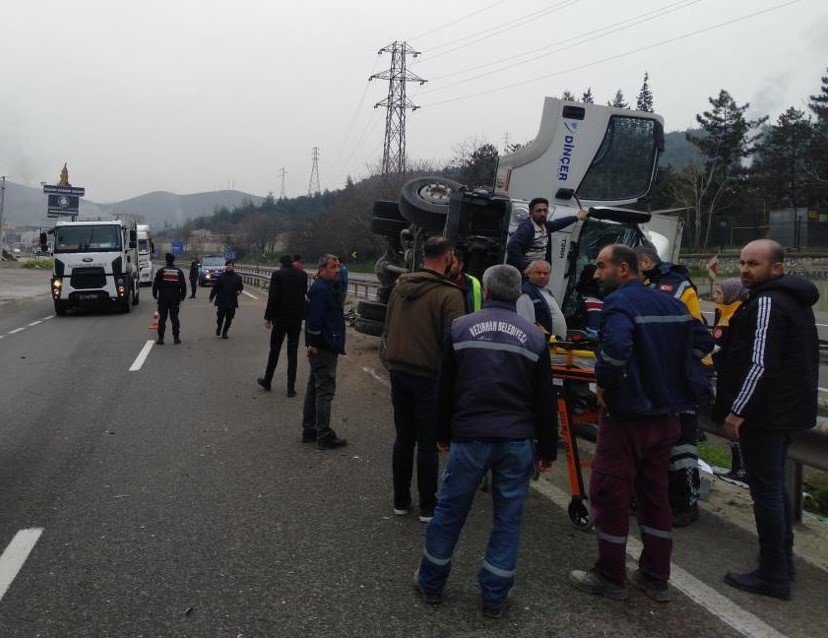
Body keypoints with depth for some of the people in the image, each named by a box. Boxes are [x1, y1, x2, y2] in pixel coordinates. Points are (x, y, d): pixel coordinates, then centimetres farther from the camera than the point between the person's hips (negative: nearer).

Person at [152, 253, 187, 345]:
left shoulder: (161, 271, -2)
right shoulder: (179, 272, 4)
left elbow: (155, 284, 0)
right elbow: (183, 286, 7)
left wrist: (155, 295, 12)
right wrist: (182, 297, 17)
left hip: (163, 299, -1)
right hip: (175, 299, 1)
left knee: (162, 318, 2)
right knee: (174, 318, 6)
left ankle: (160, 338, 2)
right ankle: (176, 338, 5)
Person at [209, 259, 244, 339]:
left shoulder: (236, 277, 3)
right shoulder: (221, 276, 3)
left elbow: (241, 286, 15)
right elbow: (215, 287, 9)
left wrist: (239, 291, -6)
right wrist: (211, 297, 11)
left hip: (232, 301, 1)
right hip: (221, 301, 0)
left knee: (229, 318, 3)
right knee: (220, 316, 1)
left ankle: (224, 332, 18)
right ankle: (218, 328, 30)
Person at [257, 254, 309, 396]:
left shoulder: (277, 275, -9)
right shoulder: (302, 275, 1)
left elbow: (273, 298, -11)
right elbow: (305, 296, 3)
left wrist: (268, 318, -3)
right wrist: (302, 316, 10)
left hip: (280, 319, -2)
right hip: (296, 319, 2)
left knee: (274, 351, 12)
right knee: (293, 353, 6)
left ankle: (267, 381, 25)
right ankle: (291, 387, 5)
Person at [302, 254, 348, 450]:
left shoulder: (325, 287, 16)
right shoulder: (321, 289, -17)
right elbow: (315, 319, -23)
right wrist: (313, 344, -22)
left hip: (320, 348, 11)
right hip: (324, 349, -11)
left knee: (314, 388, 16)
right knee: (325, 391, -6)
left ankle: (309, 430, 26)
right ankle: (324, 437, -1)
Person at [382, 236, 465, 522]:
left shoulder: (400, 286, 6)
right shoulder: (449, 294, -14)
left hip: (398, 372, 6)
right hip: (428, 377, -6)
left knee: (403, 437, 15)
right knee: (428, 442, 6)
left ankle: (401, 500, 24)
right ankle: (427, 506, 15)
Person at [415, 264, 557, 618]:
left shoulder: (461, 327, 0)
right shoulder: (534, 335, 2)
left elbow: (445, 388, 5)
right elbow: (545, 399, 4)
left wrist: (443, 433, 15)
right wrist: (548, 449, 12)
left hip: (469, 438, 0)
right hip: (518, 442, 1)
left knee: (450, 510, 13)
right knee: (508, 518, 11)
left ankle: (431, 582, 28)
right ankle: (495, 596, 20)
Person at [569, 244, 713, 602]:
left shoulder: (619, 302, -16)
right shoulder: (670, 303, 9)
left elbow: (616, 347, -35)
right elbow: (703, 341, 18)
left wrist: (603, 384, -18)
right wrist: (669, 376, 15)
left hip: (626, 416, -8)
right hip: (666, 417, 8)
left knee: (609, 493, 5)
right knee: (655, 494, 17)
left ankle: (610, 577, 16)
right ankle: (656, 578, 27)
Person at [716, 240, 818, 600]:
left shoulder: (767, 303, -18)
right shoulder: (795, 301, 15)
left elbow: (760, 364, -25)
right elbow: (805, 359, 22)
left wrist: (738, 411, -20)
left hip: (765, 416, -11)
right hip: (789, 411, 11)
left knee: (766, 491, -3)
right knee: (775, 486, 20)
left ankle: (774, 577, 5)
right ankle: (783, 562, 31)